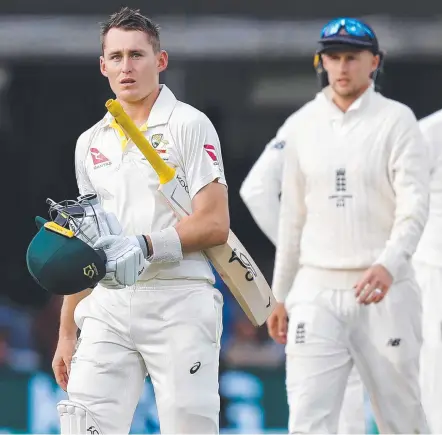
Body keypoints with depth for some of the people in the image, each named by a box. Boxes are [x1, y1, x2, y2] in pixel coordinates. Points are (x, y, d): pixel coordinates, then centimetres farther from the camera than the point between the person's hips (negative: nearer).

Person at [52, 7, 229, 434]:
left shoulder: (189, 125, 0)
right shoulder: (90, 143, 18)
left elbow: (214, 225, -8)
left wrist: (143, 246, -21)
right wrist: (66, 334, 18)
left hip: (178, 306, -5)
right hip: (109, 307, 5)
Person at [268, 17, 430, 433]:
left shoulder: (396, 121, -3)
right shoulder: (302, 125, 10)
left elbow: (414, 204, -13)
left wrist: (389, 264, -31)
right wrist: (281, 294, 17)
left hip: (384, 291, -3)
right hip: (317, 290, 3)